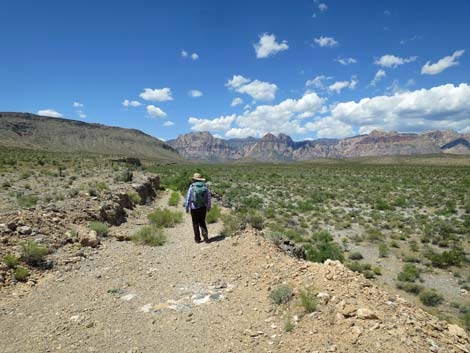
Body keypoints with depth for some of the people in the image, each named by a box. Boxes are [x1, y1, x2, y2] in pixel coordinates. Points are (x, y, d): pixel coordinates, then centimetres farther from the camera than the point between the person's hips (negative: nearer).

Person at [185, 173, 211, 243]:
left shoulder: (192, 187, -9)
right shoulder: (205, 186, -1)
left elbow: (188, 198, -8)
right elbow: (208, 197, 2)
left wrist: (187, 207, 1)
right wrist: (209, 206, 12)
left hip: (194, 208, -2)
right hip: (203, 207, 3)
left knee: (196, 223, 12)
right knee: (202, 222, 16)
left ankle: (197, 238, 18)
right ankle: (205, 236, 1)